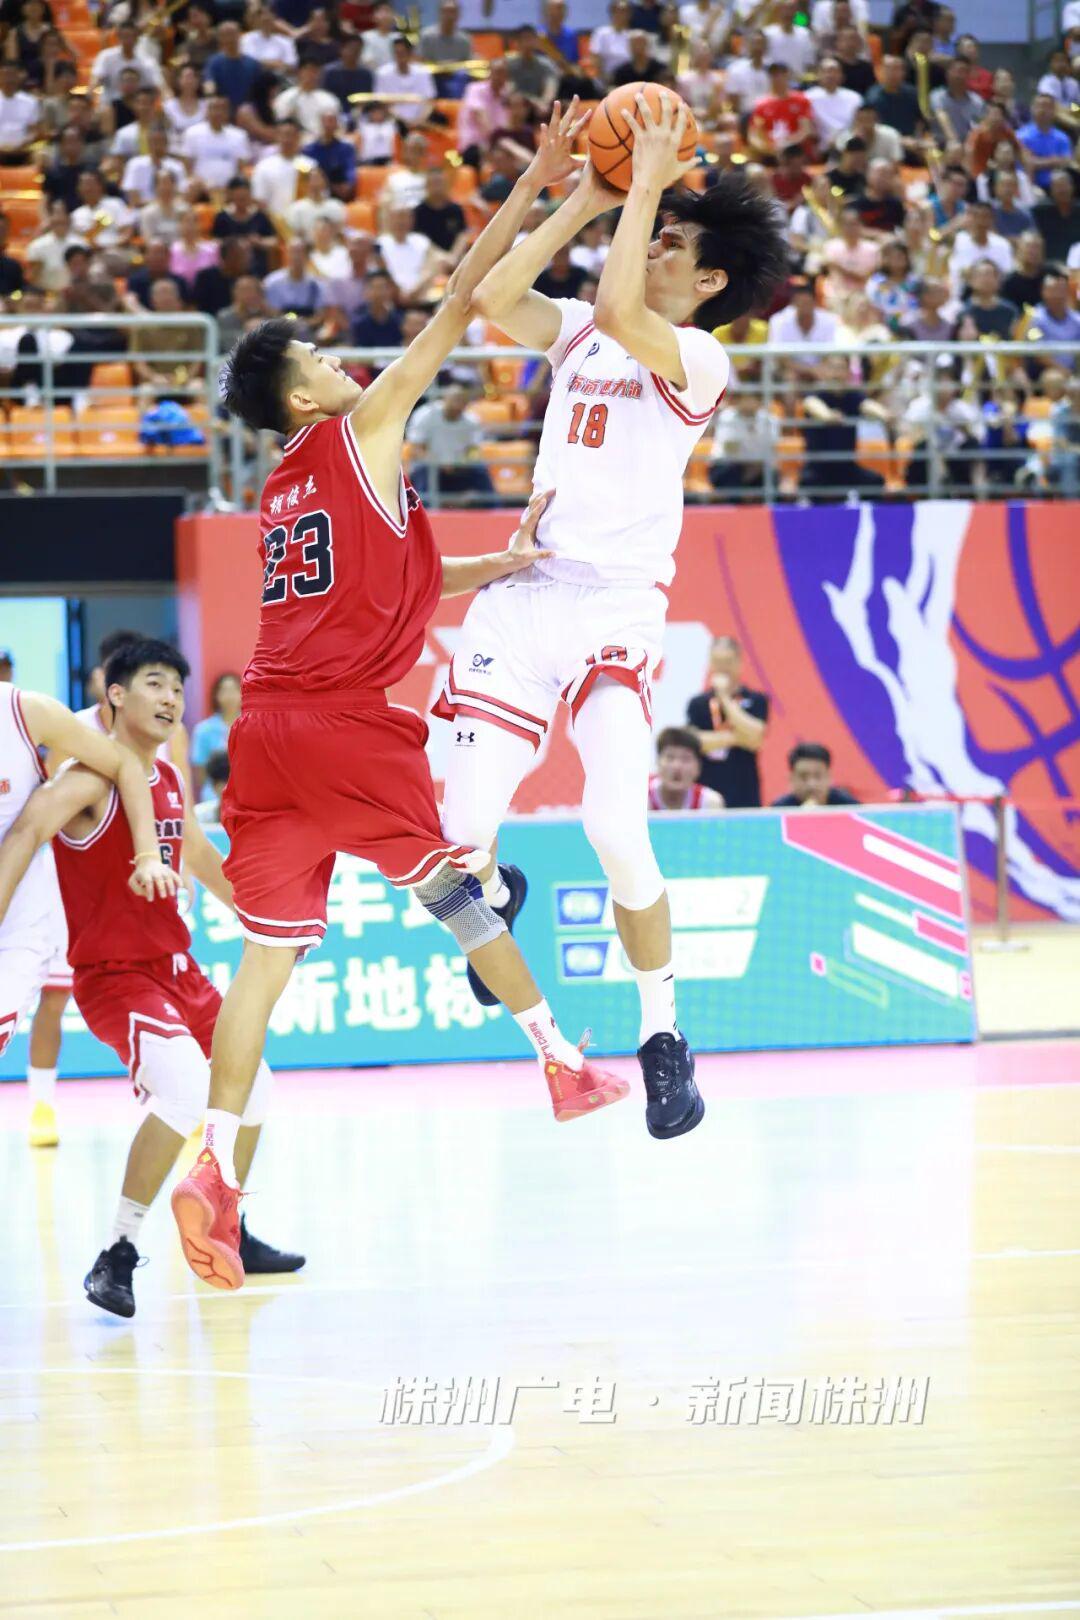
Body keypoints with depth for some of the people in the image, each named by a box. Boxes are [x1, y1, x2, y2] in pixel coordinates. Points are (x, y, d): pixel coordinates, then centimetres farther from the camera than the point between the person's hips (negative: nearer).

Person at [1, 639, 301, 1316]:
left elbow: (199, 855, 27)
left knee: (252, 1085, 17)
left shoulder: (171, 779, 9)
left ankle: (228, 1236, 36)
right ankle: (117, 1256, -23)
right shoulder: (95, 778, -17)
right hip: (115, 974, -9)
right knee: (186, 1089, -30)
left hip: (177, 968, 9)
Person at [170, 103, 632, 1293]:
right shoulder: (359, 432, 1)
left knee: (267, 956, 2)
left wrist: (498, 565, 24)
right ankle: (566, 1067, 22)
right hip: (349, 726, -7)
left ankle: (217, 1170, -7)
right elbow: (458, 306, -1)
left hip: (268, 734, 7)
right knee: (456, 890, 11)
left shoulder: (283, 494, 23)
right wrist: (532, 184, 2)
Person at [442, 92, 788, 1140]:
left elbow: (620, 316, -21)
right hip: (527, 593, 5)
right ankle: (493, 896, 32)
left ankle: (663, 1039, -1)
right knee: (461, 826, -6)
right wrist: (583, 200, 3)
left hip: (618, 608, -5)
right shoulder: (579, 332, 16)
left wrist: (647, 185, -14)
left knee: (616, 831, -18)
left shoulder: (700, 359, -3)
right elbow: (492, 298, 0)